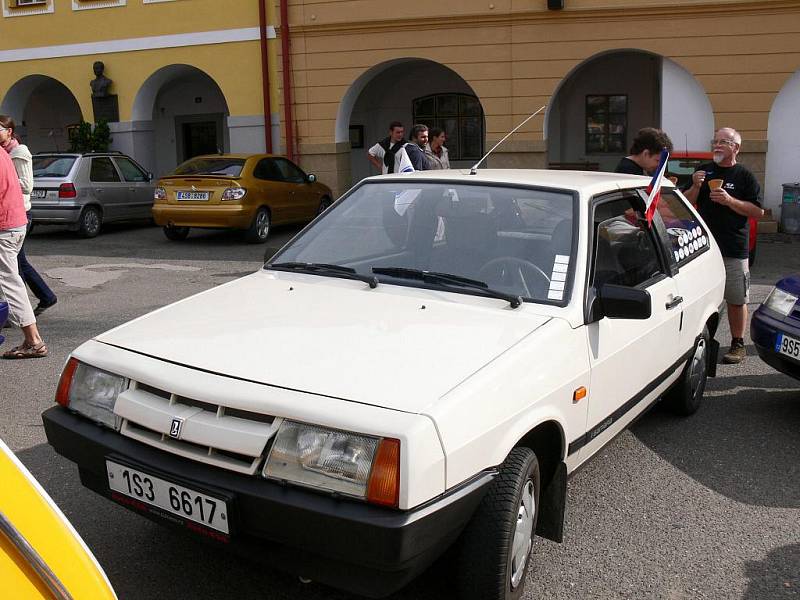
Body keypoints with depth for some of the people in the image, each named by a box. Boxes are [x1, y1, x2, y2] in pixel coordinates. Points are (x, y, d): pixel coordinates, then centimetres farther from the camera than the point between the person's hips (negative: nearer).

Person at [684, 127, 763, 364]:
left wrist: (730, 201, -16)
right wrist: (695, 187, -8)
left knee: (736, 300, 2)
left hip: (734, 249, -3)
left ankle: (738, 344, 13)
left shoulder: (744, 176, 2)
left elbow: (758, 211, -3)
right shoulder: (704, 171, 12)